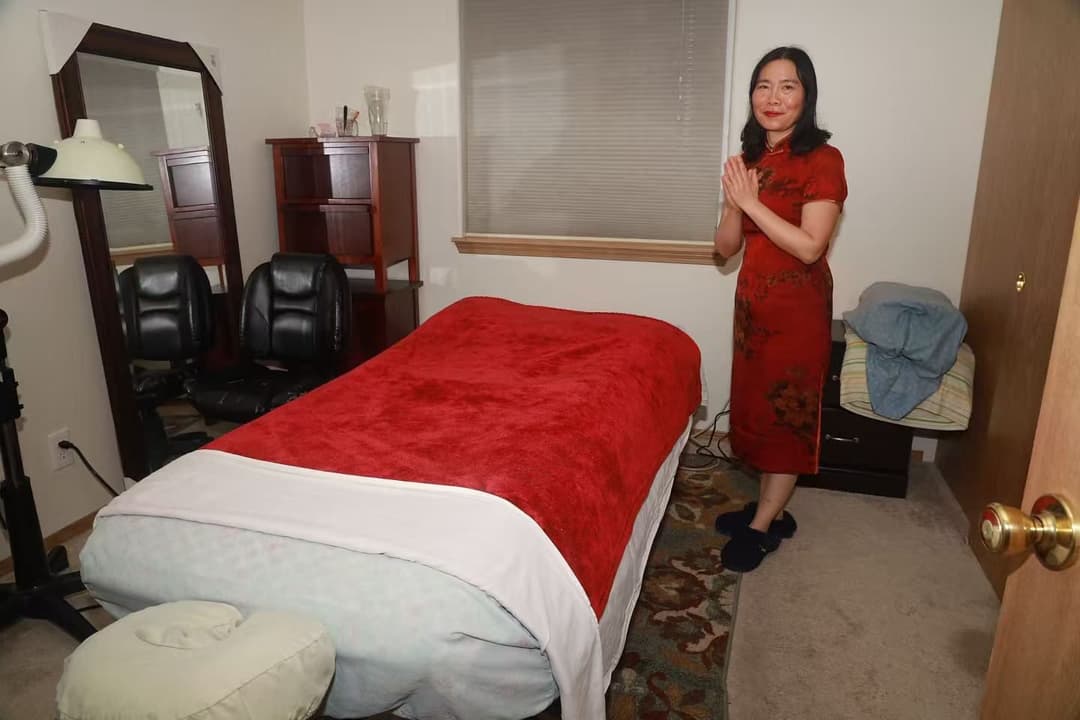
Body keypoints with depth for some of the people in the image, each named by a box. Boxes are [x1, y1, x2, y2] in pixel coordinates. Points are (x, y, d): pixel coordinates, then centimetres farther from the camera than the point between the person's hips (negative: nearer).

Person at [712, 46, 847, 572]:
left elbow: (810, 246, -21)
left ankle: (762, 526, 15)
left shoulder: (822, 160, -12)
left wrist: (753, 203, -21)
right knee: (758, 406, 14)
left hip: (797, 306, -7)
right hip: (753, 301, 7)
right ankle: (773, 509, 30)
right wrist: (734, 202, -14)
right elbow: (725, 247, 4)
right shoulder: (749, 159, 8)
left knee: (787, 412, 3)